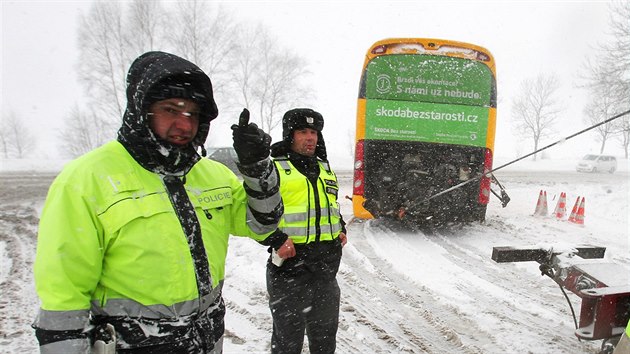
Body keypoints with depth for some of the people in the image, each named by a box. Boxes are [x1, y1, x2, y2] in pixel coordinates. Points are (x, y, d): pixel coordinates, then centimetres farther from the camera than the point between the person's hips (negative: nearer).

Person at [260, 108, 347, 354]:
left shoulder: (326, 170, 16)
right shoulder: (273, 169, -7)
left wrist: (340, 229, 13)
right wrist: (276, 240, -20)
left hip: (327, 268, 6)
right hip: (289, 265, -6)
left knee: (325, 334, 21)